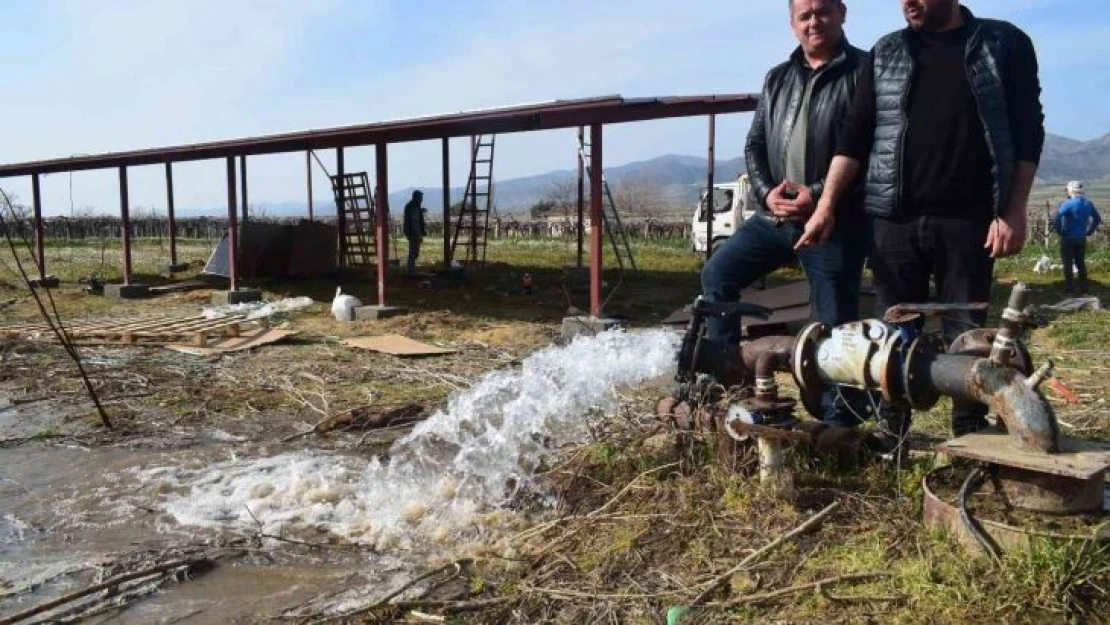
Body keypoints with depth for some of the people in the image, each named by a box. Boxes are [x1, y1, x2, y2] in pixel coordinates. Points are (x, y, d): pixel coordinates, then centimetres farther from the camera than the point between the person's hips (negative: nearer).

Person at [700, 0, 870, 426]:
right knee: (718, 274, 4)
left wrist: (821, 195, -19)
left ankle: (839, 422, 13)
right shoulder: (777, 78, 15)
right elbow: (755, 143, 13)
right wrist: (766, 192, -5)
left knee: (836, 323, 1)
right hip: (775, 215, 6)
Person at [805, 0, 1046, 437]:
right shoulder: (885, 54, 10)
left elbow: (1027, 133, 2)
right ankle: (891, 430, 17)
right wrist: (827, 205, -3)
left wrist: (1013, 212, -7)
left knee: (966, 331, 4)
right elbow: (854, 135, 7)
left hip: (968, 219, -2)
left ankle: (971, 435, 17)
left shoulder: (1005, 44, 4)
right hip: (895, 219, 2)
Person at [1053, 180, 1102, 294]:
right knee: (1081, 264, 15)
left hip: (1068, 239, -6)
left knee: (1068, 264, 2)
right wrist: (1089, 231, 15)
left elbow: (1056, 220, -26)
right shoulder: (1088, 204, 4)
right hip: (1082, 239, 6)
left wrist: (1060, 232, -11)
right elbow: (1097, 219, 15)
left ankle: (1068, 289, 5)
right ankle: (1084, 289, 18)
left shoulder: (1068, 204, -17)